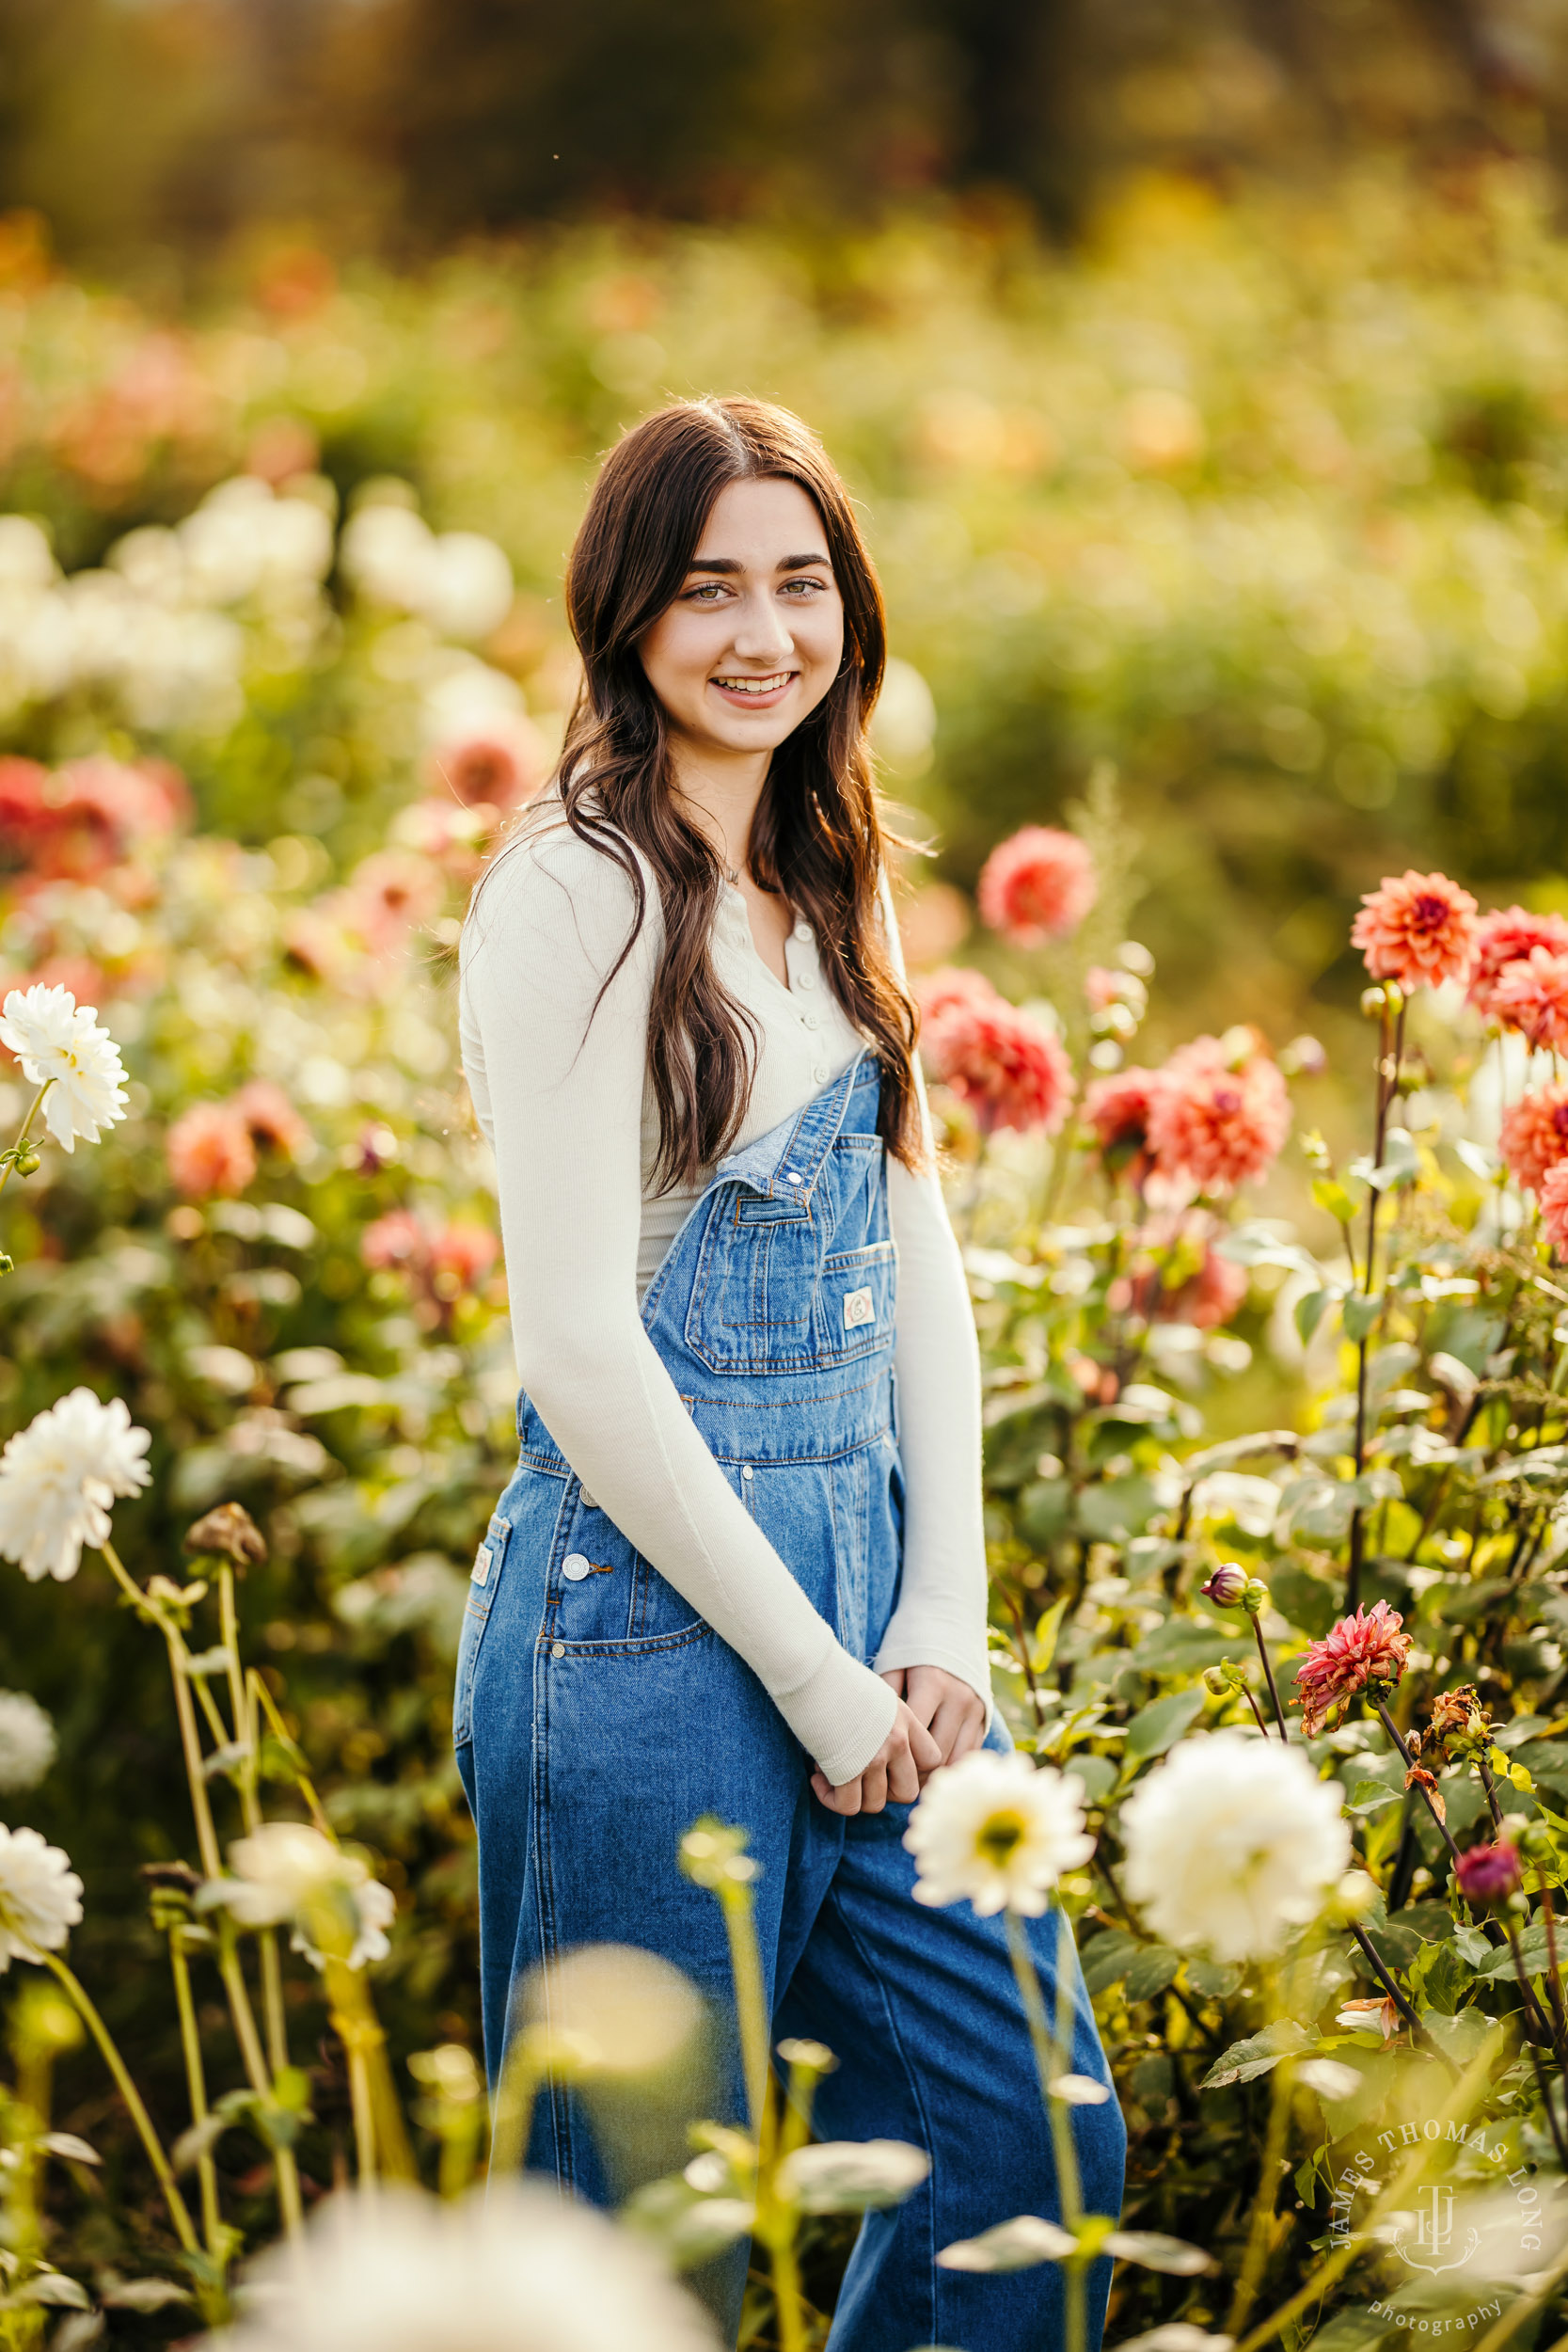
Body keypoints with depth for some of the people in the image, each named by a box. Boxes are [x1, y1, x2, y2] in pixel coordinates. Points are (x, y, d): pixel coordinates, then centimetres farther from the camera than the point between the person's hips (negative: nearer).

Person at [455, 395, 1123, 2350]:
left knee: (1043, 2137, 9)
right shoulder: (578, 895, -12)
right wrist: (810, 1674, -13)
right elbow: (579, 1349, -16)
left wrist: (943, 1613, 1)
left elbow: (915, 1256, 12)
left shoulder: (834, 883, 11)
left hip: (863, 1580, 8)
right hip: (651, 1603, -7)